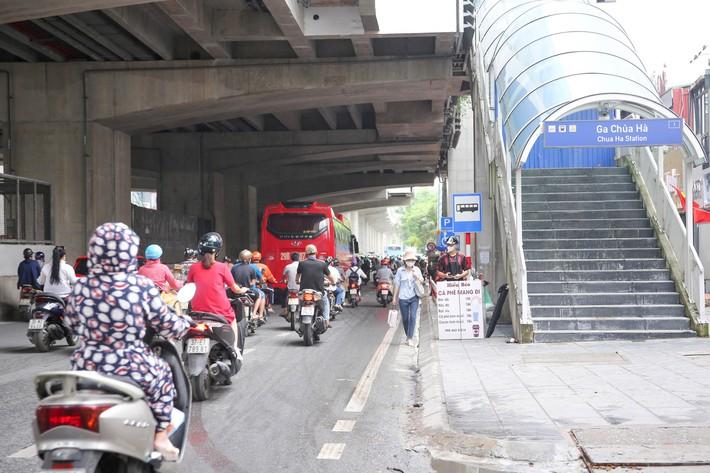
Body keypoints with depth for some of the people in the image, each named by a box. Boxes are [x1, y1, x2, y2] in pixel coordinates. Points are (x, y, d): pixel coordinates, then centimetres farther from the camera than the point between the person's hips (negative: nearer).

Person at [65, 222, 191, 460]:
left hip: (85, 369, 3)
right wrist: (185, 323, 20)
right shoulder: (143, 287, -13)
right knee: (163, 373, 28)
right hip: (131, 369, -3)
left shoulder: (81, 287, -4)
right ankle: (160, 437, 26)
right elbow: (167, 325, -3)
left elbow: (72, 323, 12)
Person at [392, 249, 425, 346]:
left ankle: (410, 338, -11)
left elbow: (422, 282, 9)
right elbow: (397, 285, 4)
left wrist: (417, 276, -12)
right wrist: (394, 298, 7)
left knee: (413, 317, -13)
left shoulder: (416, 269, 4)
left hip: (414, 297, 0)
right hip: (403, 298, 0)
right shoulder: (400, 271, -2)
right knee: (405, 319, 7)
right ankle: (408, 336, 26)